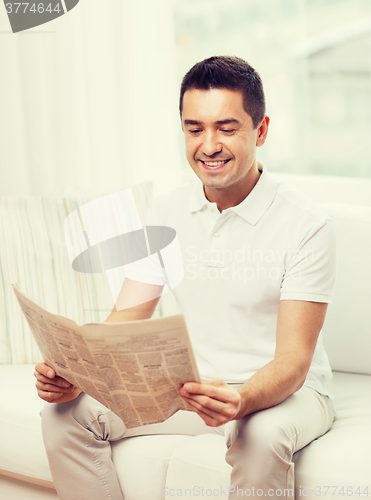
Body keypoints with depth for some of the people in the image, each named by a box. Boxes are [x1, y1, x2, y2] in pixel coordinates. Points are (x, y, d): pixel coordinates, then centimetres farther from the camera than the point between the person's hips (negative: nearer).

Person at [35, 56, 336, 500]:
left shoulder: (305, 225, -15)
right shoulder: (167, 214, 2)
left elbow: (293, 361, -19)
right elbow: (123, 323, -1)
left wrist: (241, 400, -41)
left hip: (283, 394, -4)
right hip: (193, 386, 4)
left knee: (261, 435, -39)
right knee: (65, 415, -13)